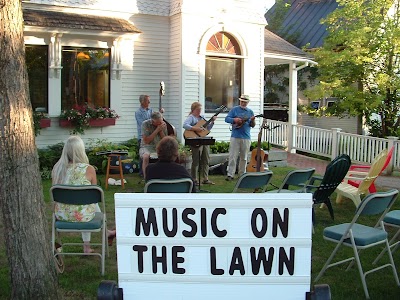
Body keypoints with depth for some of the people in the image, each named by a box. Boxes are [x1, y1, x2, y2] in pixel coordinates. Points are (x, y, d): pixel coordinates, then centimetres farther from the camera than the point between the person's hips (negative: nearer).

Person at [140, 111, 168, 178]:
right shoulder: (145, 124, -10)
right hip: (147, 147, -4)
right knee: (146, 157, -37)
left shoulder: (163, 124, 1)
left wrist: (161, 131, -15)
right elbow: (146, 141, -17)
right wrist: (157, 130, -21)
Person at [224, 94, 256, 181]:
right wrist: (234, 120, -19)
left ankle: (242, 174, 17)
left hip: (246, 137, 3)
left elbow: (252, 125, 10)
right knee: (233, 156, -5)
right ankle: (230, 174, -4)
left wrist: (252, 121, -12)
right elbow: (227, 119, -3)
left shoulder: (250, 111, 11)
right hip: (235, 136, -3)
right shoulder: (234, 109, 4)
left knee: (244, 157, 8)